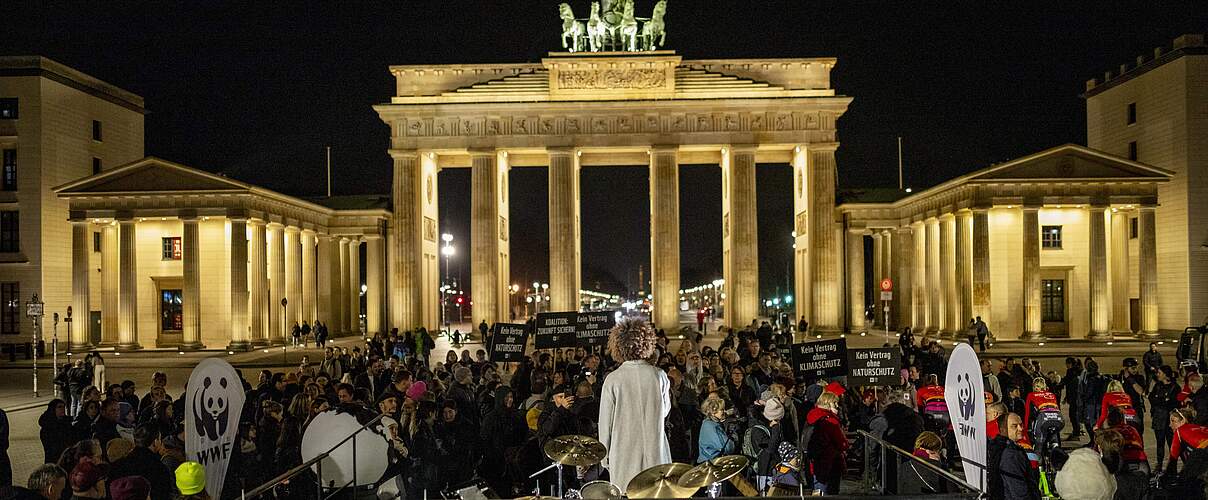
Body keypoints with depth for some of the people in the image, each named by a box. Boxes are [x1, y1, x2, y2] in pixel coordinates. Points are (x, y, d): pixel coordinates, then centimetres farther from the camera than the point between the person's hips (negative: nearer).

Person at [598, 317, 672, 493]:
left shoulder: (613, 379, -10)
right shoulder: (659, 376, -4)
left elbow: (605, 422, -3)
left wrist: (605, 455, 7)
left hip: (624, 456, -2)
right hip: (655, 455, 2)